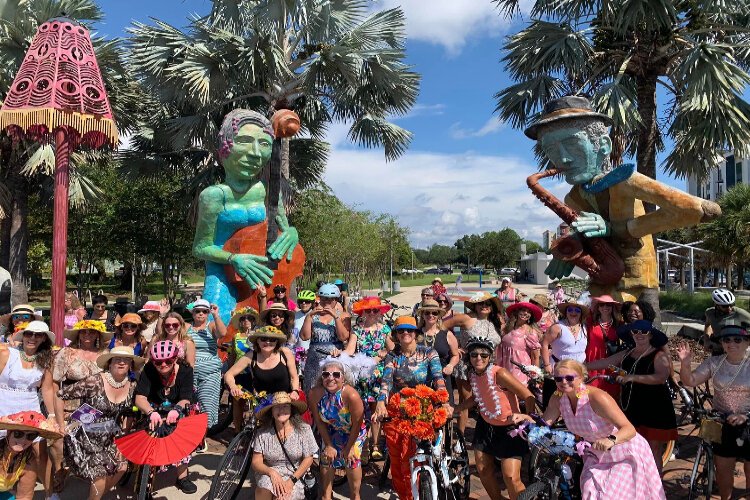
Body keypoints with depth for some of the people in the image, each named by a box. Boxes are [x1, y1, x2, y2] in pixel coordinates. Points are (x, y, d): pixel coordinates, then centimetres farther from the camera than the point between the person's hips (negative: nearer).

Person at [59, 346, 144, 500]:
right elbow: (60, 395, -18)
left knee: (121, 466, -1)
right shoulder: (94, 381, -23)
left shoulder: (132, 387, -5)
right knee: (100, 475, -11)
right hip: (84, 438, -6)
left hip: (108, 439, 6)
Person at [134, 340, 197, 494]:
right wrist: (152, 412, -48)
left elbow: (185, 399, -22)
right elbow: (140, 398, -28)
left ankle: (182, 476, -9)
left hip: (175, 412, 0)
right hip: (154, 410, 0)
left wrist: (176, 409, -46)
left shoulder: (185, 371, -18)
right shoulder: (149, 370, -19)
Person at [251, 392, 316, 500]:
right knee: (264, 489, -32)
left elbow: (308, 458, -4)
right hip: (270, 475, 1)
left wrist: (292, 480, -15)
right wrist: (271, 472, -23)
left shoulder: (303, 429, -6)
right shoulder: (263, 433, -4)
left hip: (295, 476, -1)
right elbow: (256, 462, -4)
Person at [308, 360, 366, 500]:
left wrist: (349, 447, -10)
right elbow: (319, 421, -11)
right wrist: (328, 445, -5)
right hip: (330, 433, 3)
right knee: (326, 463, 8)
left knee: (352, 462, 2)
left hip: (354, 433, -3)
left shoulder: (351, 395, -35)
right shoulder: (315, 393, -25)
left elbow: (357, 424, -21)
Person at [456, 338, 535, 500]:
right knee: (483, 470, 13)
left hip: (509, 429, -6)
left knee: (511, 479, -12)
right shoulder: (472, 374, -5)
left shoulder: (500, 374, -26)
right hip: (486, 426, 6)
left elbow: (529, 397, -24)